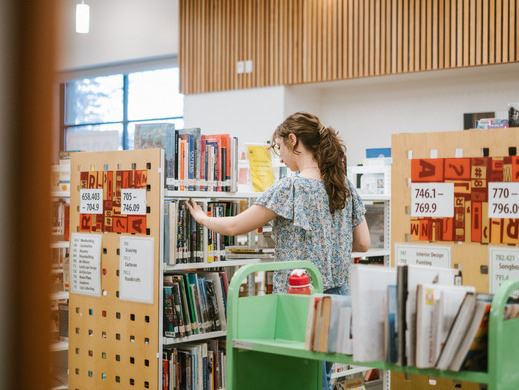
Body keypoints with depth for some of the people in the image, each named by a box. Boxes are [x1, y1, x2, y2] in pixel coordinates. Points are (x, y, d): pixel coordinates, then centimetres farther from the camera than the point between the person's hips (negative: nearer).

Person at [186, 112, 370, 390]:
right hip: (337, 295, 7)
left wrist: (202, 218, 9)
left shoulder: (290, 188, -14)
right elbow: (363, 244, 9)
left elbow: (235, 226, -9)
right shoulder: (345, 187, 6)